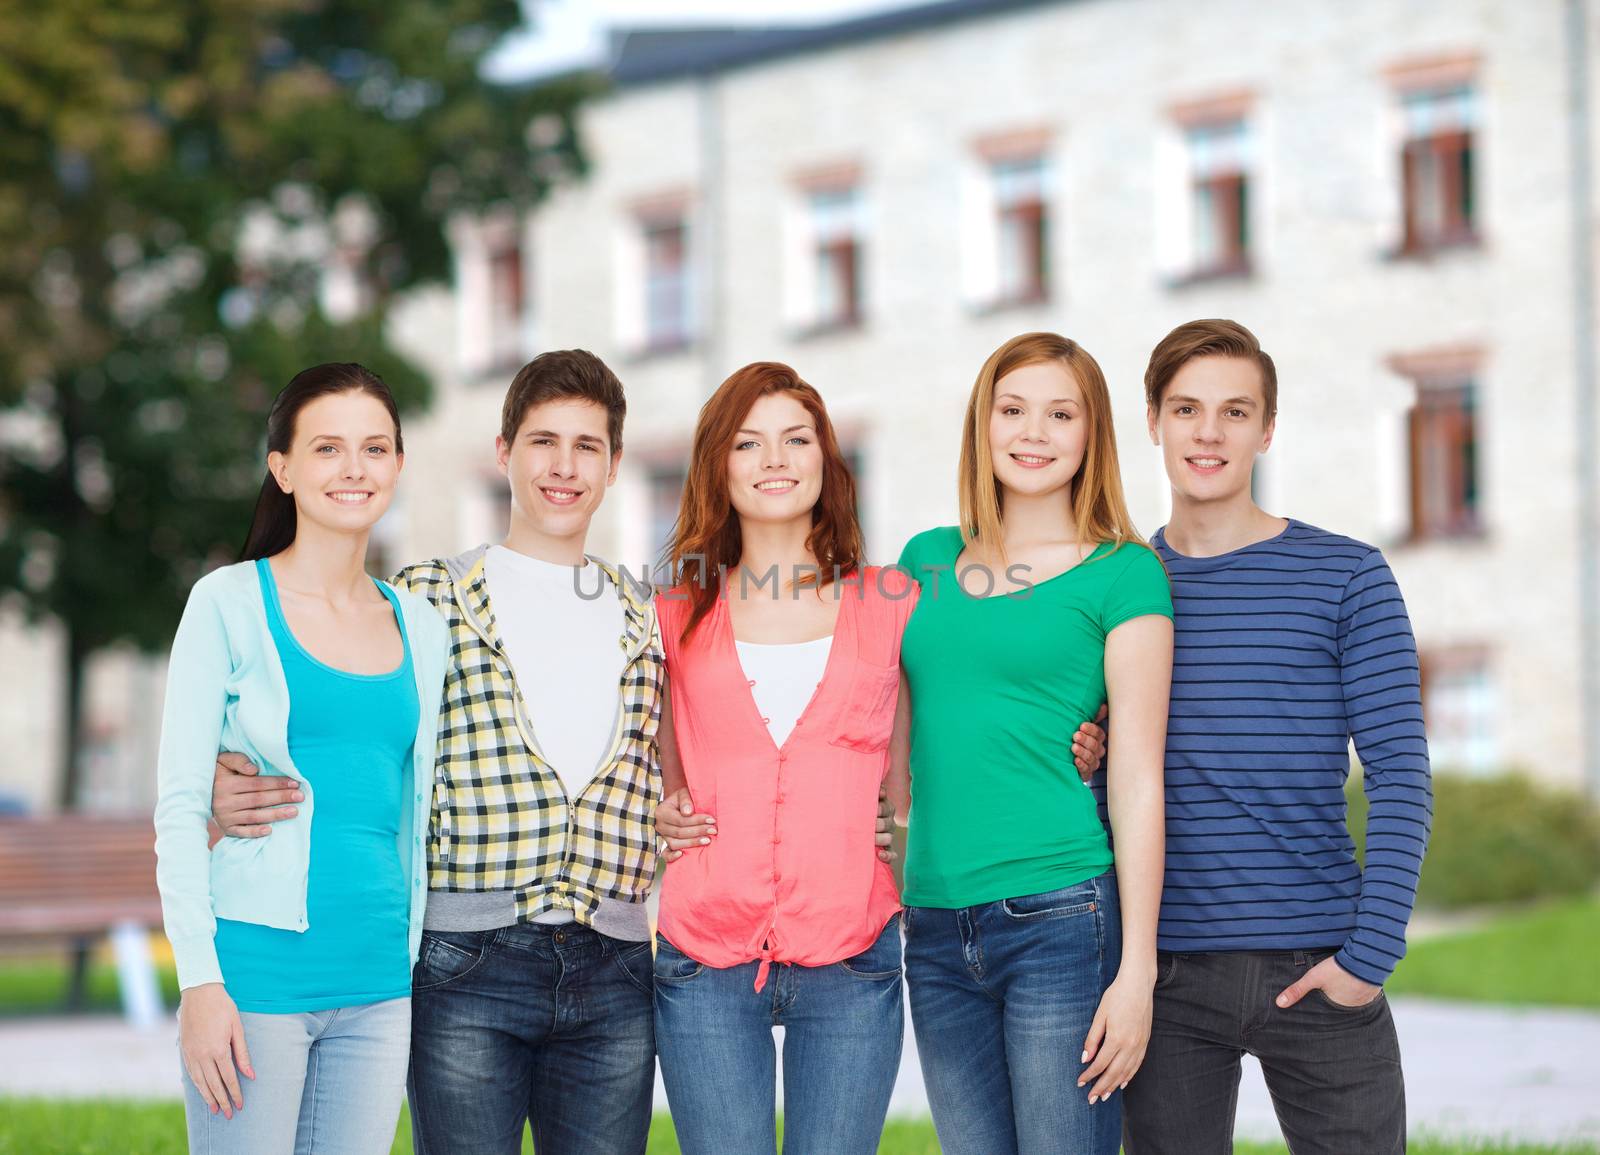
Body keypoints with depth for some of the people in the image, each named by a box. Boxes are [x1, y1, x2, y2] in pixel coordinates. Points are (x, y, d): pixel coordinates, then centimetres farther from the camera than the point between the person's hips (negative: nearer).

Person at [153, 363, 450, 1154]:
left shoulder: (418, 628, 12)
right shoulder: (230, 603, -2)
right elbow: (179, 804, -5)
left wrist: (421, 964, 14)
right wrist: (199, 981, -12)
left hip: (378, 983, 5)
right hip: (257, 971, -4)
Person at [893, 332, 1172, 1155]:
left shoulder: (1121, 574, 0)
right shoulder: (928, 560, 13)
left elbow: (1138, 779, -4)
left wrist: (1137, 968, -9)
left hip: (1062, 919, -5)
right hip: (937, 931, 5)